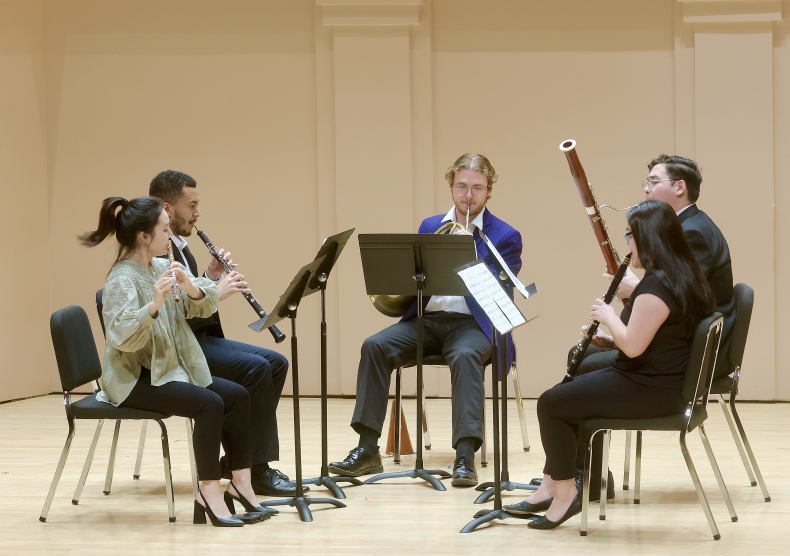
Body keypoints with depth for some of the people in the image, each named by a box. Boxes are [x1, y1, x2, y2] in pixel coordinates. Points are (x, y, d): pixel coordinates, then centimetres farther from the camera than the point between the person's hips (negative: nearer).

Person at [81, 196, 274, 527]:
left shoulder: (162, 266, 7)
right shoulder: (122, 279, -18)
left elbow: (202, 307, 3)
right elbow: (121, 337, -30)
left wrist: (191, 286, -18)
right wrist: (154, 304, -42)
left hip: (171, 369, 9)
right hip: (135, 378, -9)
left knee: (237, 396, -5)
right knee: (210, 404, -26)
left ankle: (240, 483, 0)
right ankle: (209, 492, -18)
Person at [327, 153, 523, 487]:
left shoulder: (505, 237, 5)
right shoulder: (429, 227, 17)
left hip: (473, 322, -4)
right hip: (427, 318, 4)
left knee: (465, 355, -38)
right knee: (375, 346, -22)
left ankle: (465, 457, -41)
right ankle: (367, 450, -21)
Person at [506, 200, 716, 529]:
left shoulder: (657, 284, -23)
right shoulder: (682, 276, 10)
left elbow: (633, 345, -27)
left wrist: (609, 317, -9)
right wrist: (609, 339, 8)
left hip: (649, 391, -11)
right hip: (662, 381, 11)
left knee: (551, 404, -7)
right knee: (564, 393, 20)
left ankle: (564, 493, 3)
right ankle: (551, 486, 19)